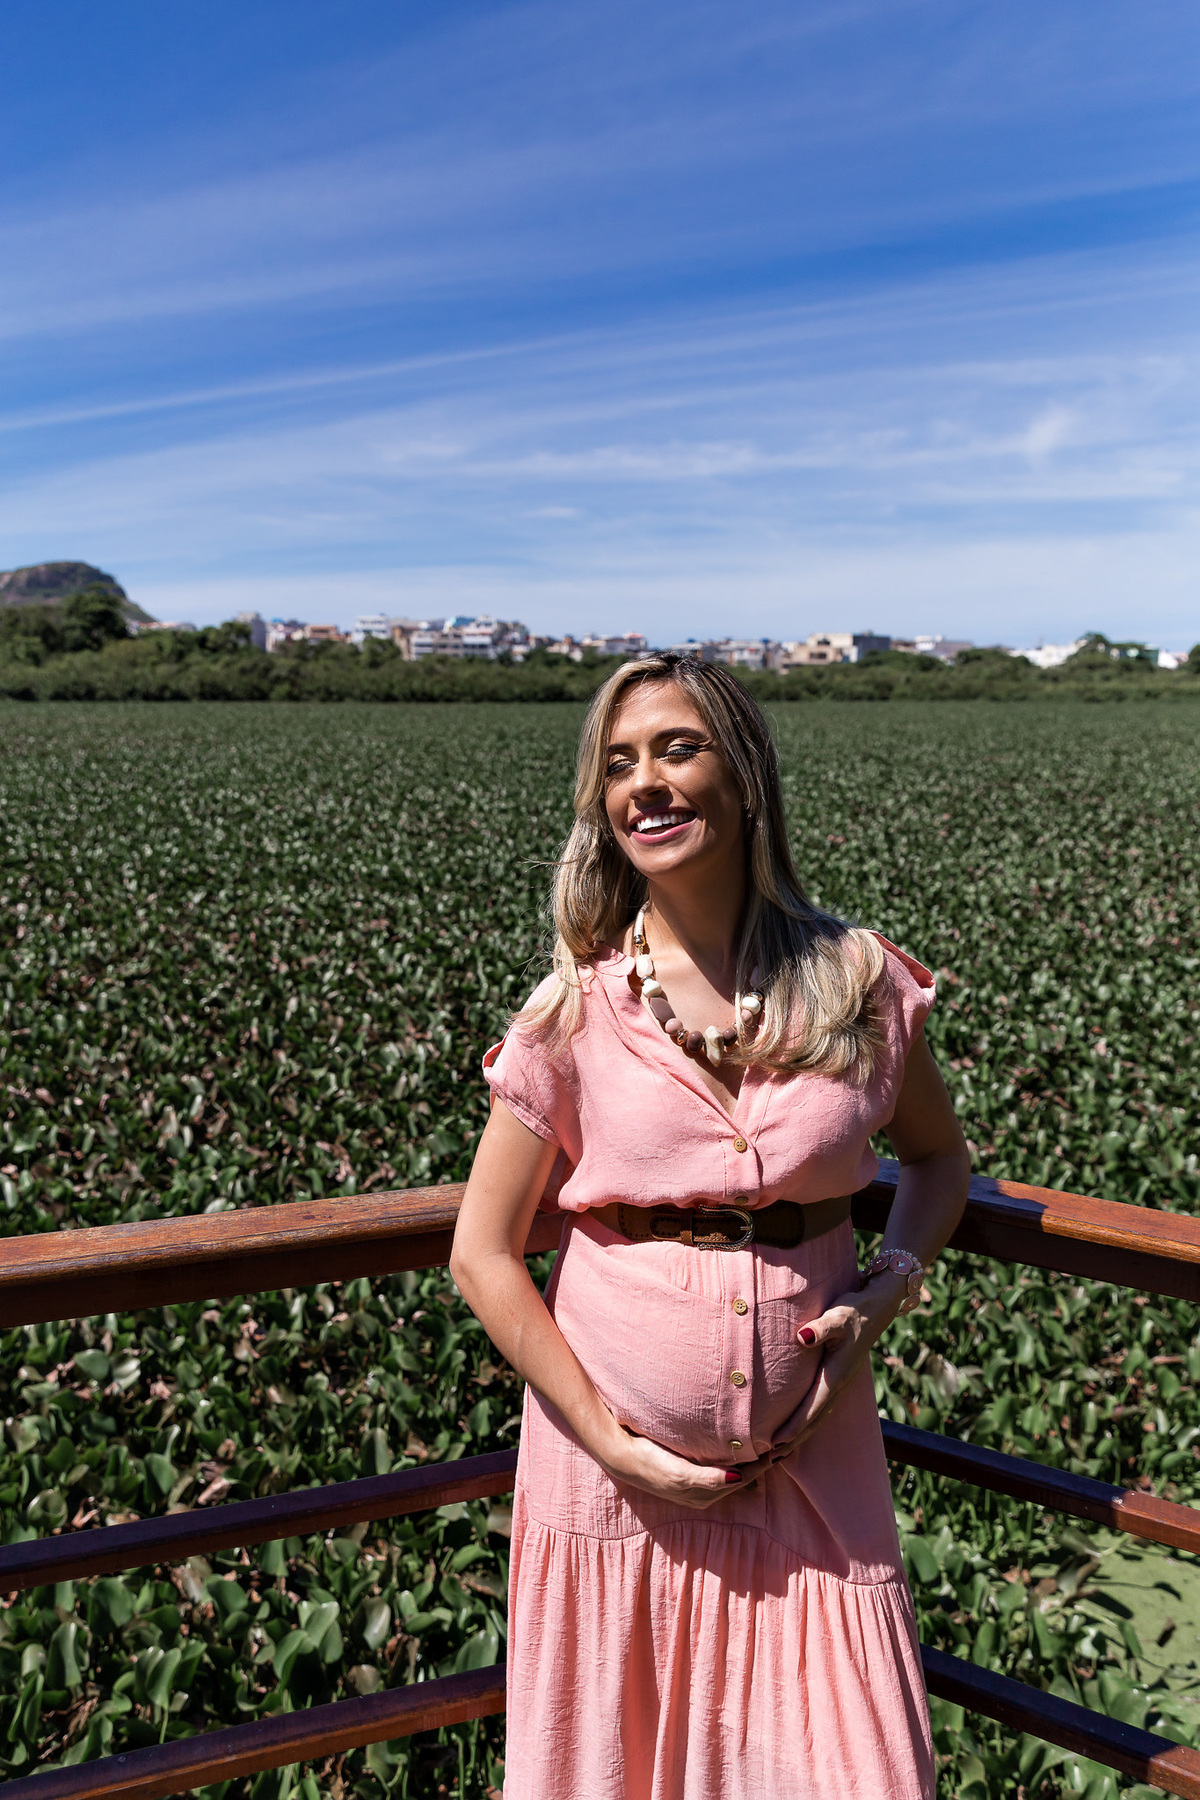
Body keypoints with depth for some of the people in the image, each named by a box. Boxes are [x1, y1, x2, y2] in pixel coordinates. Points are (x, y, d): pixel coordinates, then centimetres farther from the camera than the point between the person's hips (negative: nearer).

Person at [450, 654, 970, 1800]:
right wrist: (609, 1442, -10)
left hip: (809, 1448, 1)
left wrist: (890, 1284, -6)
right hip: (619, 1460, 0)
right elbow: (482, 1255, -4)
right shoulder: (576, 1010, -9)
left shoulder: (856, 981, -5)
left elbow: (938, 1153, 12)